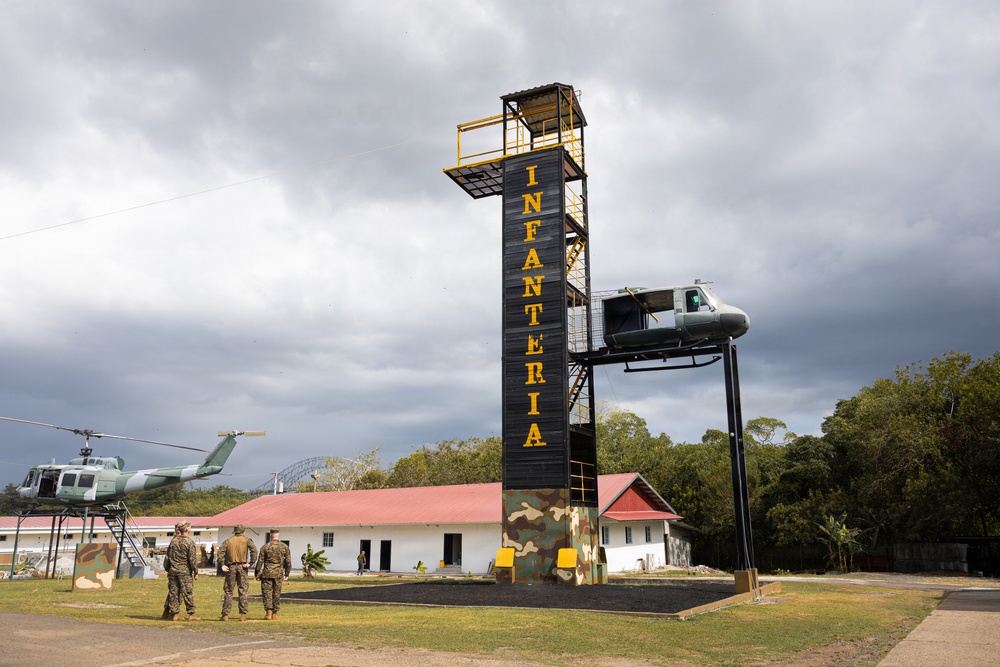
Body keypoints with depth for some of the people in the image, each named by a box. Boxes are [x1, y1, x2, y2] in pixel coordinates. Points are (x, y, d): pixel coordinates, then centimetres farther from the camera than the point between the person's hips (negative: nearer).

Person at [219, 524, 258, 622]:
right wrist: (251, 562, -8)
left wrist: (222, 565, -4)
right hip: (242, 567, -1)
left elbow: (221, 551, -3)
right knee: (243, 591, 4)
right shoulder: (246, 540, 5)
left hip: (231, 567, 1)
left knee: (228, 591, 7)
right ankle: (243, 614, 3)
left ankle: (225, 614, 4)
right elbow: (254, 549, -12)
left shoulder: (228, 541, 12)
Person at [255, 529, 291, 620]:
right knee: (277, 593, 10)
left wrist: (257, 574, 8)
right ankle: (275, 613, 14)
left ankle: (268, 612, -7)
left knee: (267, 592, 2)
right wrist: (287, 574, 15)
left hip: (267, 573, -2)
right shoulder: (285, 547, 3)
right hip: (279, 574, 2)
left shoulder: (265, 547, -3)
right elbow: (288, 562, 5)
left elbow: (260, 562, -2)